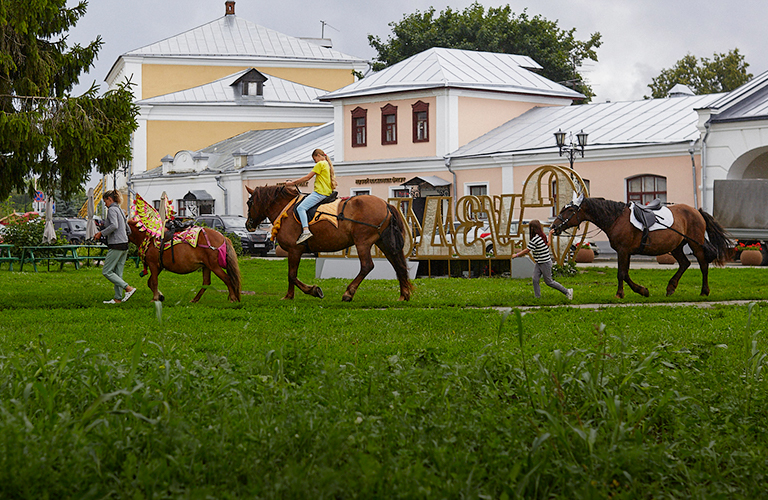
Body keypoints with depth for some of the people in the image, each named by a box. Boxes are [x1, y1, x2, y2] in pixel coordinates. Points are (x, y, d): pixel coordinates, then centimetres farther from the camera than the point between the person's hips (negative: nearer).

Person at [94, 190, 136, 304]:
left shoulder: (112, 210, -9)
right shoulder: (120, 210, 17)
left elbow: (114, 226, -25)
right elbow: (127, 228, 21)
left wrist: (101, 233, -15)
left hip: (116, 245, -9)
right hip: (124, 245, 9)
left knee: (106, 272, -5)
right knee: (118, 273, 10)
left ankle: (128, 288, -14)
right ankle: (118, 298, 10)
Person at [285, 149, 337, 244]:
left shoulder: (320, 164, -4)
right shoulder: (328, 165, 24)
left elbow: (307, 178, -4)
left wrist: (293, 183, 4)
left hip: (320, 193, -10)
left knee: (301, 208, -21)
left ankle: (306, 231, -38)